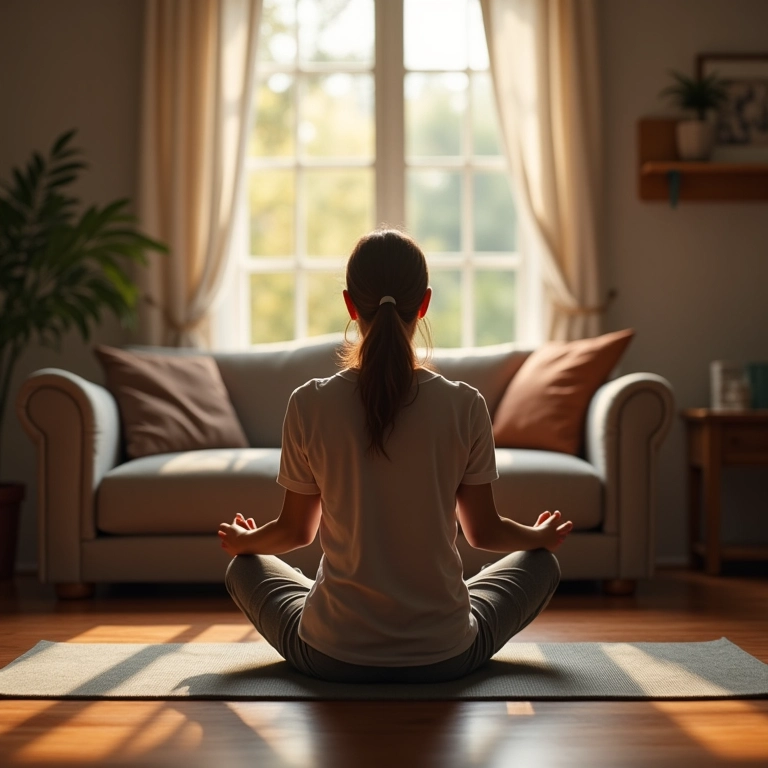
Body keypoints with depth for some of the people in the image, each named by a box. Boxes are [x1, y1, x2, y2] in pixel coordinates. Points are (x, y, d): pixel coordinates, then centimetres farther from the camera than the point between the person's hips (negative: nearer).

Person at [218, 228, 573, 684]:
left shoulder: (310, 405, -11)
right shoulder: (465, 406, -11)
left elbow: (297, 530, 2)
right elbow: (483, 531, 0)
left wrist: (242, 540, 26)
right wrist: (541, 537, 23)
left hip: (331, 658, 0)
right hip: (446, 658, 0)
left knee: (246, 568, 30)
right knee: (540, 564, 28)